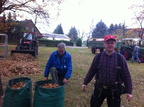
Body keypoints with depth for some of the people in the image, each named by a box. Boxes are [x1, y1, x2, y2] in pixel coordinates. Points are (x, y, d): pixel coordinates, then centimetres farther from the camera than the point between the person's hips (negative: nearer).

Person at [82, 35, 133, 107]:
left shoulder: (121, 58, -6)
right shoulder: (98, 57, -3)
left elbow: (126, 76, -3)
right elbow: (91, 71, 5)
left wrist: (129, 91, -4)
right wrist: (85, 83, 5)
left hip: (114, 90, -1)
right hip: (99, 88, 1)